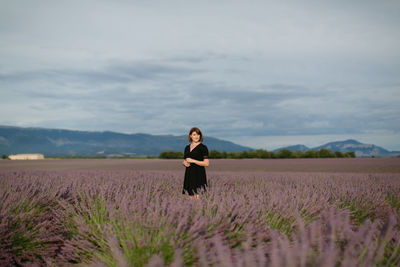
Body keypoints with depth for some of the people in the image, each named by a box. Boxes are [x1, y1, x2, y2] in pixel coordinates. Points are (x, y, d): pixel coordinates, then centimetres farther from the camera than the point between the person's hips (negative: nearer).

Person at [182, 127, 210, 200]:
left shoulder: (203, 147, -5)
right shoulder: (187, 147, 14)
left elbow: (207, 163, -10)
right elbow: (184, 160, 23)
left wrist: (193, 161, -14)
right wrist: (184, 163, -1)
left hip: (199, 175, -6)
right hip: (189, 174, 6)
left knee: (197, 197, -11)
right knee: (190, 197, 6)